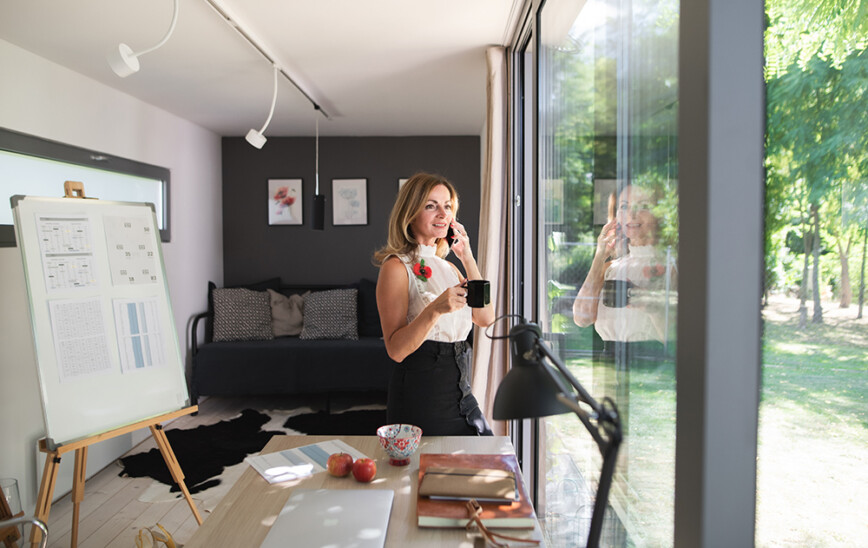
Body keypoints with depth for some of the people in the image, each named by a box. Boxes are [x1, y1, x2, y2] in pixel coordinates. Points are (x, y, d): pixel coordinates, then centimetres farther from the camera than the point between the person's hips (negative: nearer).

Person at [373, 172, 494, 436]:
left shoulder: (448, 267, 14)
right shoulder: (396, 267, -10)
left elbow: (485, 317, 1)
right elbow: (396, 349, -16)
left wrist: (467, 258, 0)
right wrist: (435, 309, -31)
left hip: (460, 395, 7)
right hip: (420, 400, -7)